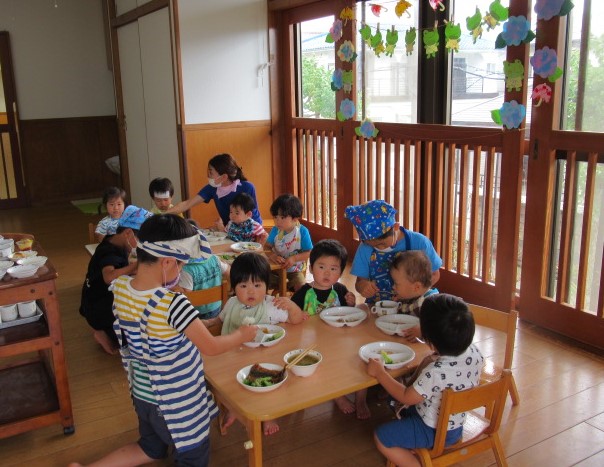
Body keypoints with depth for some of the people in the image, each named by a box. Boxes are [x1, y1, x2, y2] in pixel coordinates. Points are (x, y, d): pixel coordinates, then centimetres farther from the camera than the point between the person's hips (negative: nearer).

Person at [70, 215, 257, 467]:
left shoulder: (120, 286, -12)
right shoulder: (172, 304, -31)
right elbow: (211, 347, -19)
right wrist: (242, 335, -3)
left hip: (141, 394, 7)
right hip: (176, 404, -7)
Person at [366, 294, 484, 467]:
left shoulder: (436, 373, -38)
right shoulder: (474, 352, -18)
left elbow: (406, 397, -21)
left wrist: (379, 372, -13)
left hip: (436, 432, -7)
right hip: (459, 421, 7)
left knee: (381, 437, 5)